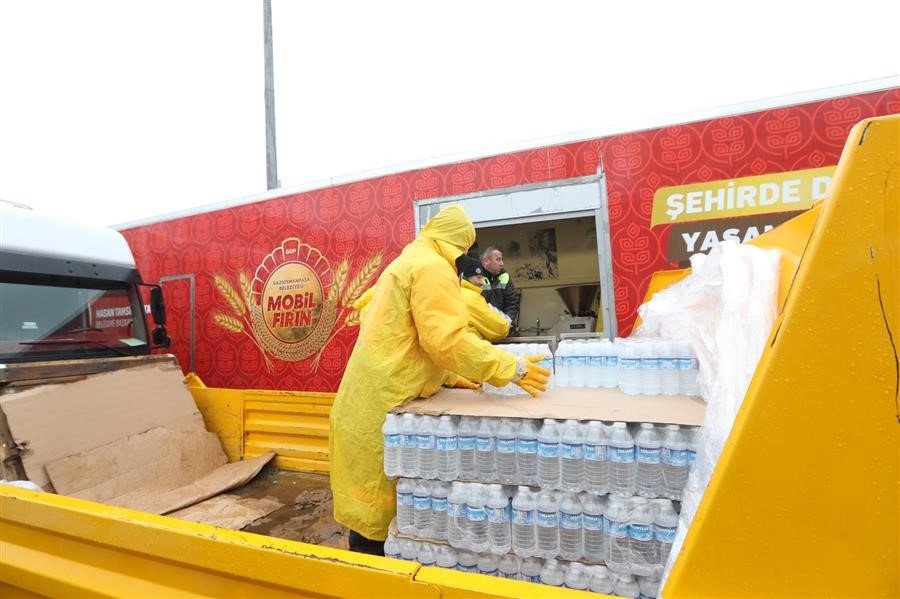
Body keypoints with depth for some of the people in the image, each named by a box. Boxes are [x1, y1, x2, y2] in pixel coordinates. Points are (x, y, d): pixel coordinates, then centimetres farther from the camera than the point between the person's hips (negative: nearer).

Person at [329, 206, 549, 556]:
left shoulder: (406, 263, 19)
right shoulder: (433, 267, -13)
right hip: (383, 403, -10)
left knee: (371, 498, 18)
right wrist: (512, 369, -15)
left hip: (374, 397, 10)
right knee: (377, 501, 2)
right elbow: (446, 340, -23)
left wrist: (451, 377, 18)